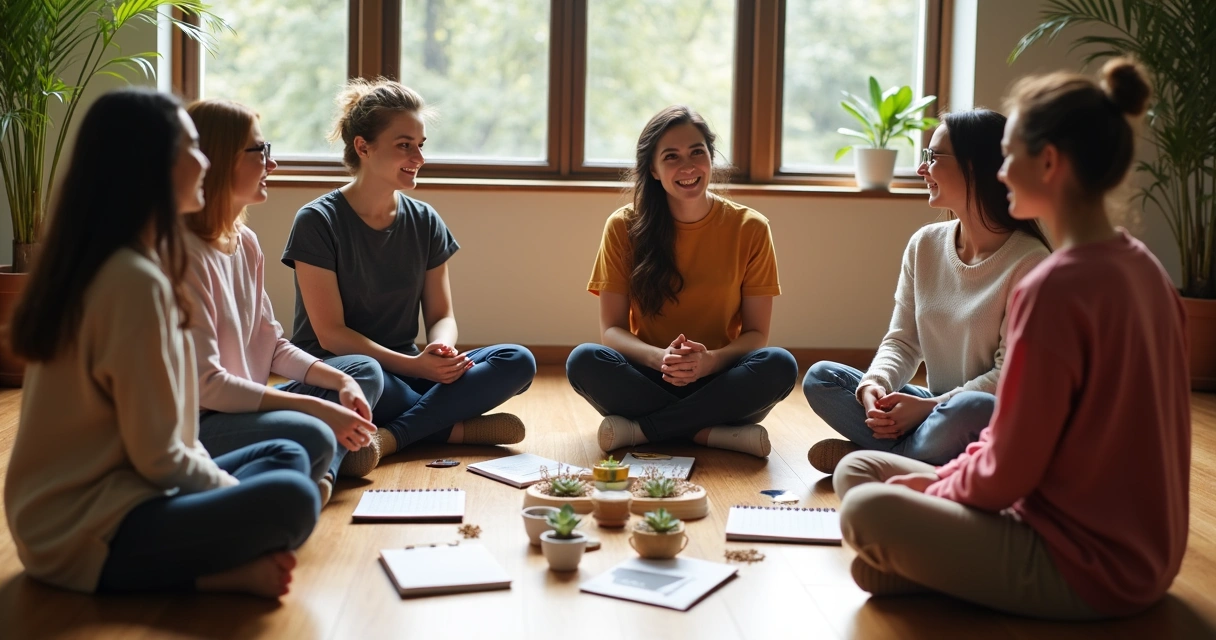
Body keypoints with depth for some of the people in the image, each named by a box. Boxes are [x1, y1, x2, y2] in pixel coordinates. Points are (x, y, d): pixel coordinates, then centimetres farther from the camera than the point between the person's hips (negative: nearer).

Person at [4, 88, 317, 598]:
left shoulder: (94, 264, 9)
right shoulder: (136, 280, -21)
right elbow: (158, 456, -19)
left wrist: (220, 479, 5)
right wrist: (230, 487, -2)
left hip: (73, 503, 11)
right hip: (87, 535, -11)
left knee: (286, 457, 15)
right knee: (288, 499, -27)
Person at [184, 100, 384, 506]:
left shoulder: (246, 243, 10)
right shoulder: (185, 254, -19)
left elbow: (274, 347, 14)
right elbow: (205, 384, -23)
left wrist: (340, 381, -3)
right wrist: (318, 408, -21)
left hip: (242, 406, 11)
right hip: (193, 424, -11)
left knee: (365, 371, 11)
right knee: (310, 438, -35)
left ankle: (324, 473, -13)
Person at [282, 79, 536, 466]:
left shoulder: (425, 223, 7)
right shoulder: (317, 223, -9)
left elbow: (441, 315, 8)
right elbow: (330, 333, -13)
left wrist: (442, 349, -18)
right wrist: (415, 365, -23)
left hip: (407, 369, 6)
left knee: (518, 362, -17)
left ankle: (392, 435, -27)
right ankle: (458, 428, -18)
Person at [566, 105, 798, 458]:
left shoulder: (750, 229, -1)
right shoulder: (625, 227, -1)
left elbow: (756, 333, 0)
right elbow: (611, 329, -3)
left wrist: (713, 360, -23)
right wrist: (660, 358, -25)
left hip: (719, 382, 1)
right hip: (649, 379, 0)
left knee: (780, 365, -29)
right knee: (584, 361, -29)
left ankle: (641, 428, -23)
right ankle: (709, 432, -25)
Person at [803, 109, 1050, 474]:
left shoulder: (1029, 261, -14)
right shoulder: (925, 245, 5)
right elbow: (902, 341, 5)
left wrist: (928, 406, -22)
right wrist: (874, 385, -16)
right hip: (934, 410, 6)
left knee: (971, 408, -40)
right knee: (820, 378, -8)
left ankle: (870, 454, -15)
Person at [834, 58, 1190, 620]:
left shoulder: (1054, 289, -25)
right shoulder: (1142, 266, 4)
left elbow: (1005, 476, -20)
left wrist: (936, 485, 0)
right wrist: (951, 474, 6)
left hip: (1088, 573, -9)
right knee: (857, 468, 9)